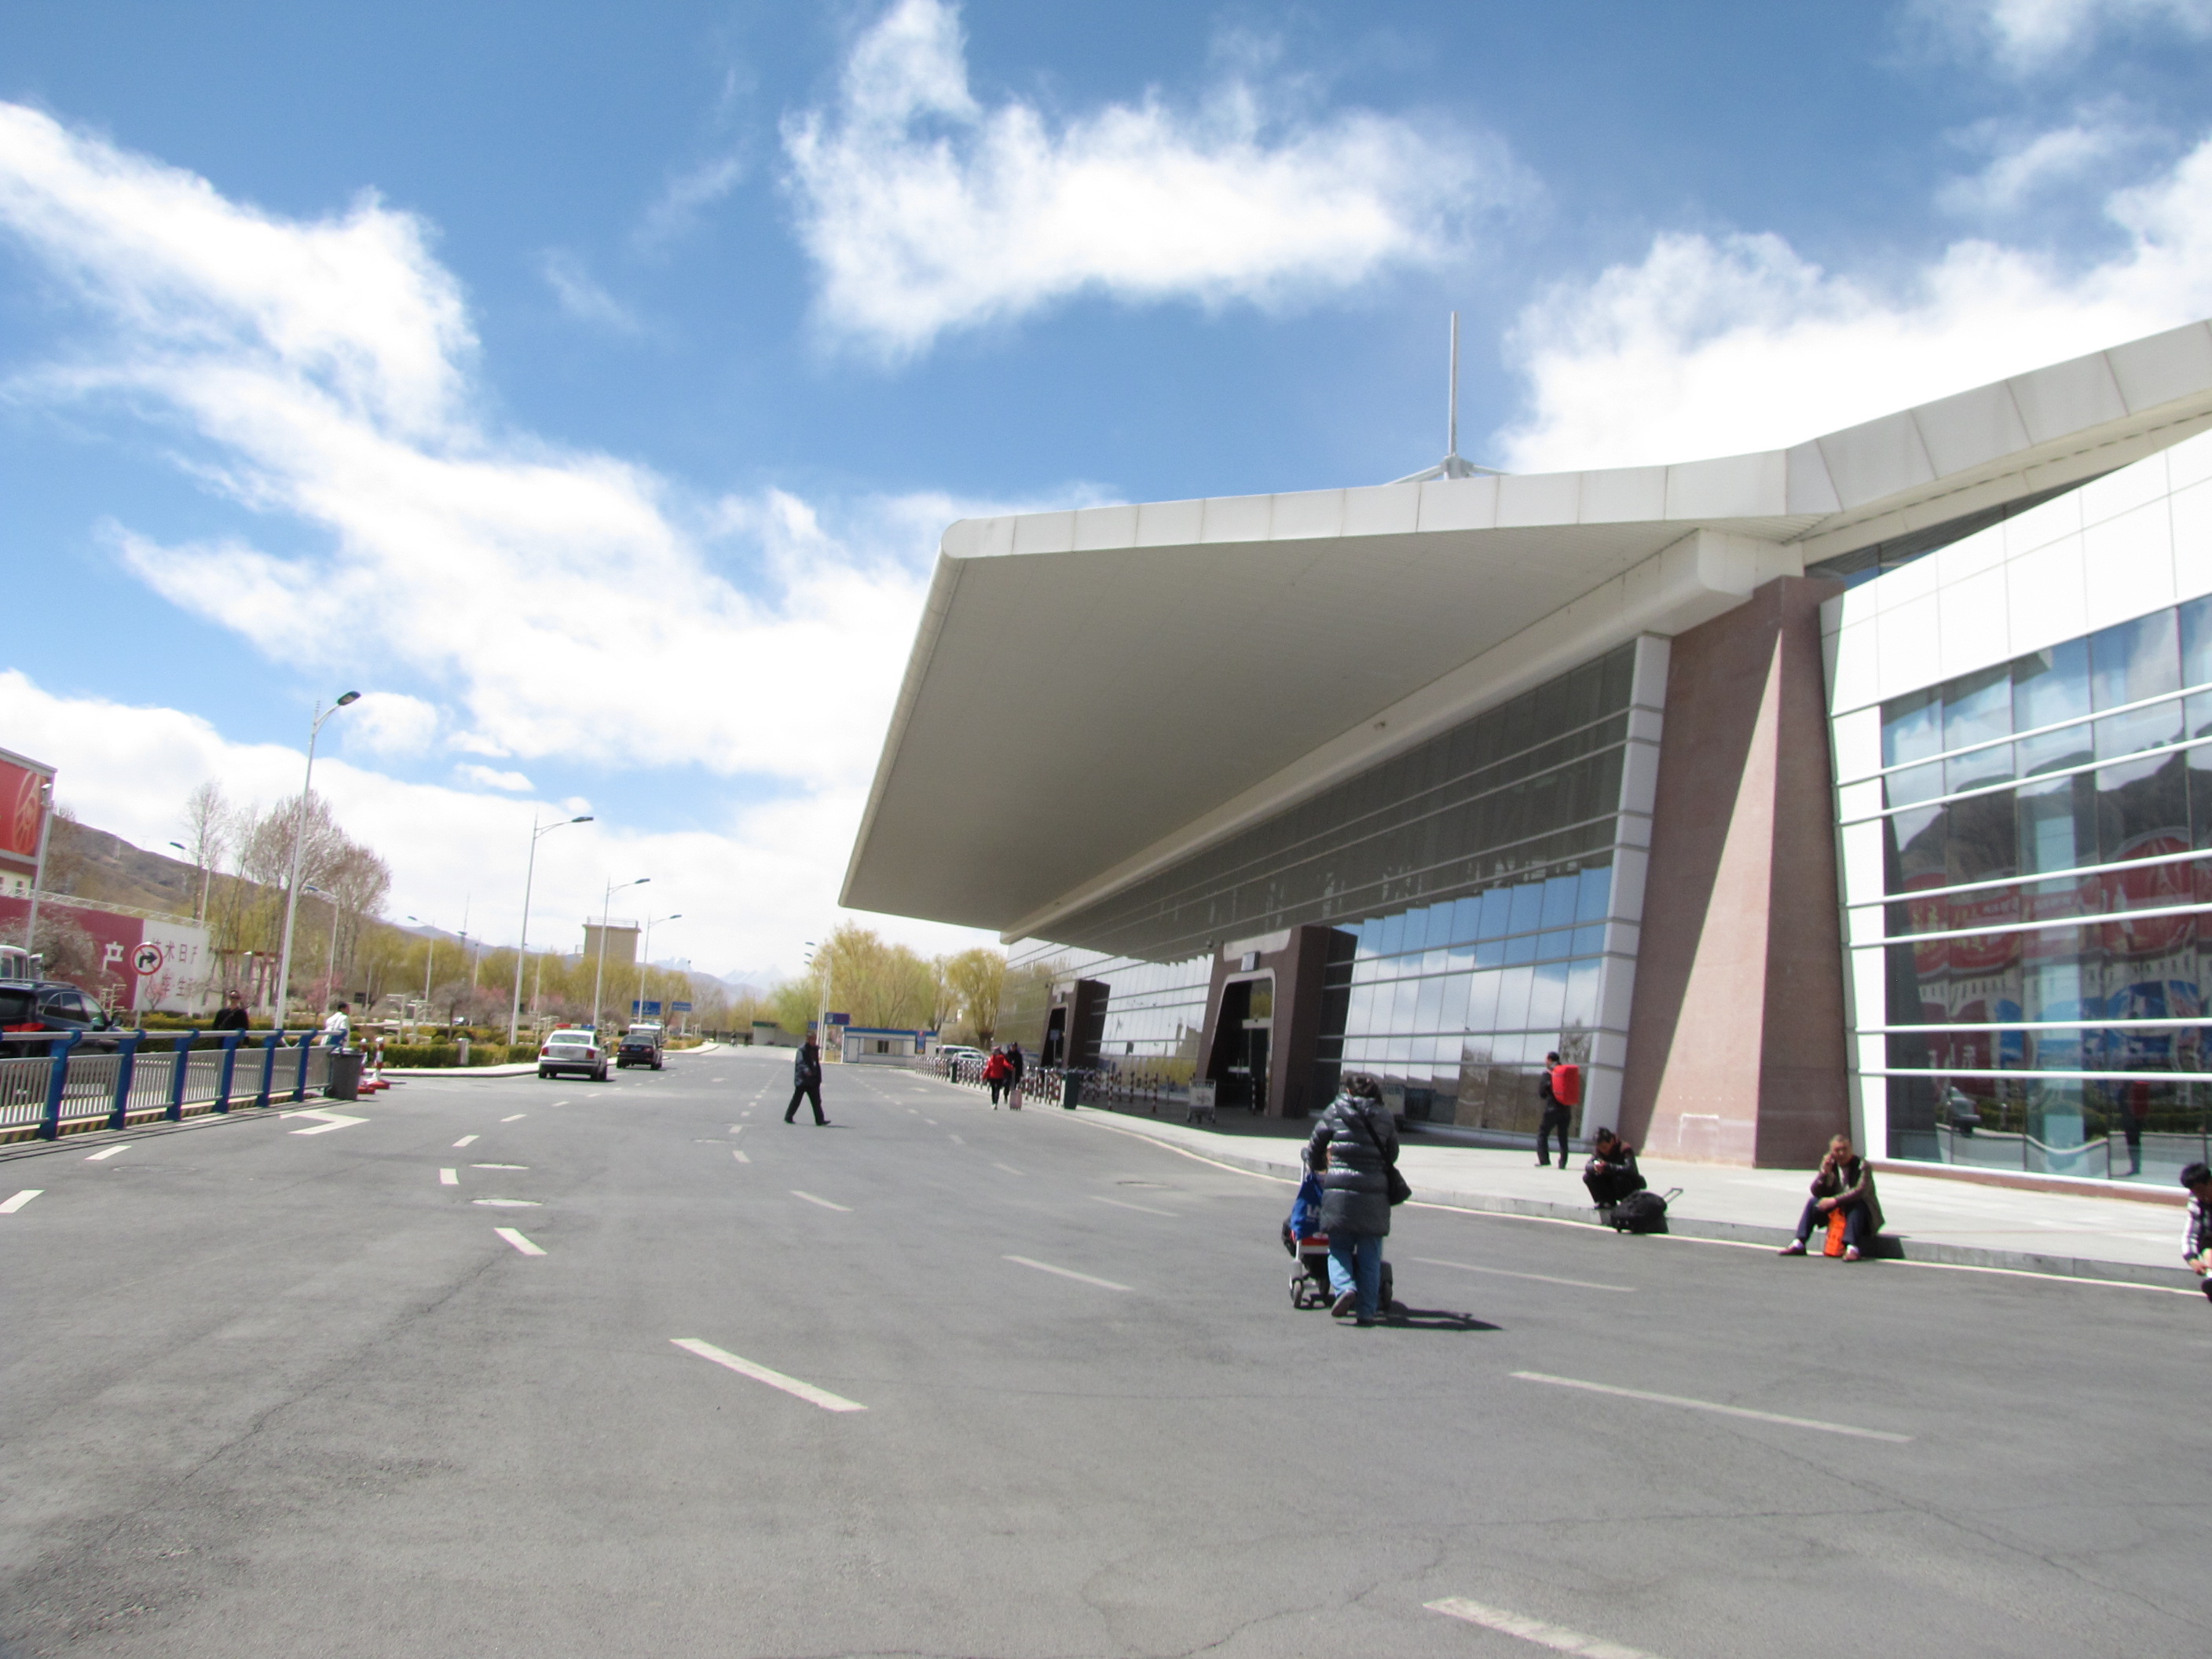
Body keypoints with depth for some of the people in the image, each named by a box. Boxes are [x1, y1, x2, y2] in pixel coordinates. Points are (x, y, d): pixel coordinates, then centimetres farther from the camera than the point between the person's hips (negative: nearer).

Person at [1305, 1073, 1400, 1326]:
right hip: (1374, 1193, 1)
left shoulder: (1335, 1112, 6)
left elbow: (1315, 1148, 12)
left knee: (1338, 1248, 10)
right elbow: (1392, 1155, 15)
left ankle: (1345, 1288, -15)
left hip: (1339, 1190, -1)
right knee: (1369, 1255, 8)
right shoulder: (1384, 1118, 9)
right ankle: (1366, 1311, 5)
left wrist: (1319, 1164, 32)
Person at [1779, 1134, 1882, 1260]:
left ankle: (1852, 1248, -49)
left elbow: (1860, 1191, -30)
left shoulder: (1862, 1165, -13)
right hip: (1838, 1210, 5)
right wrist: (1824, 1173, -19)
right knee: (1814, 1202, -15)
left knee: (1856, 1205, -36)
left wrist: (1835, 1200, -37)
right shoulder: (1830, 1165, 1)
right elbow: (1816, 1192, -3)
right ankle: (1799, 1244, -21)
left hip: (1862, 1210, -5)